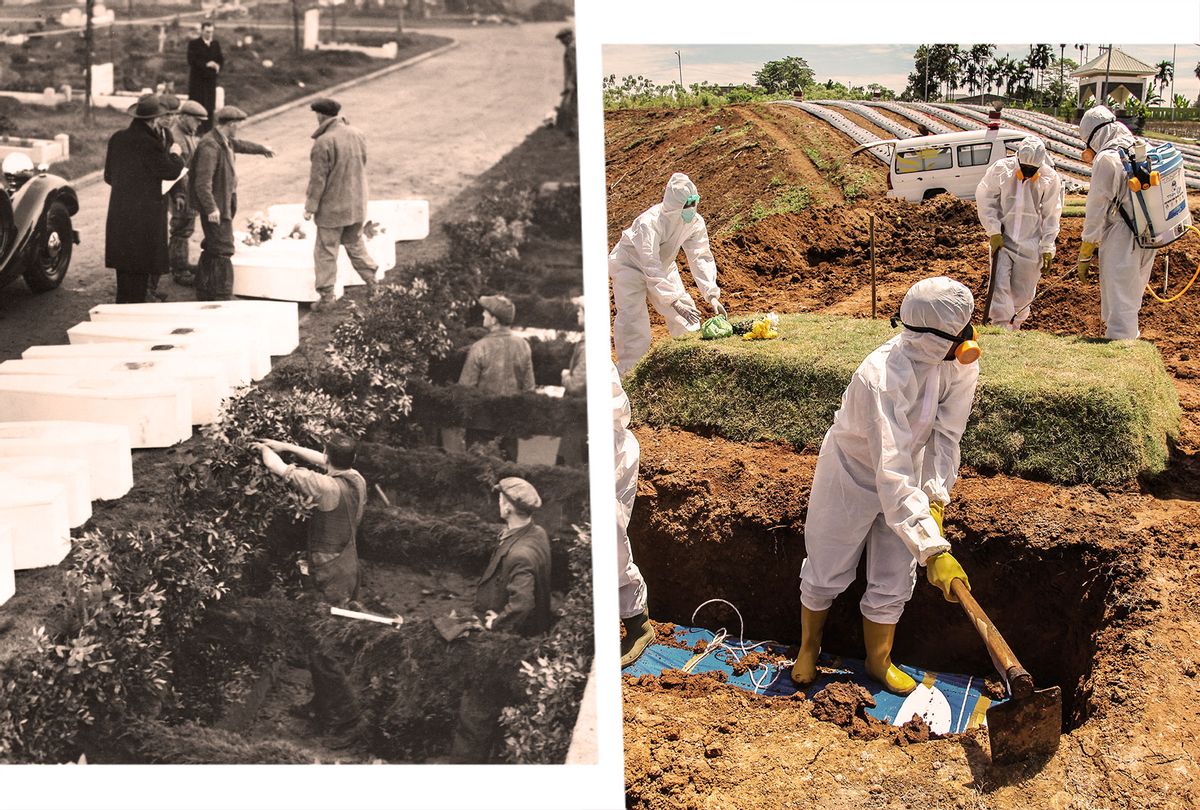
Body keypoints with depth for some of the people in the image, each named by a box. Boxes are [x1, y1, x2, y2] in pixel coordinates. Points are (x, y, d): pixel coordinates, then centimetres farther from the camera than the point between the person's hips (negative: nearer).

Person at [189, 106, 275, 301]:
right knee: (223, 250, -10)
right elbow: (203, 182, -26)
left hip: (224, 204, 11)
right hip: (215, 206, -11)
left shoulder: (224, 141, 11)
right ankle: (222, 297, -7)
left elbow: (240, 145, 37)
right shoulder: (210, 146, -21)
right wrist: (211, 208, -31)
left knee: (212, 249, 18)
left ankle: (204, 293, 28)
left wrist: (262, 149, 52)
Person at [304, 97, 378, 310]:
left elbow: (318, 178, -16)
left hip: (332, 207, -6)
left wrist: (310, 207, -8)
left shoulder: (323, 142, -19)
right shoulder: (358, 135, 2)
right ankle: (373, 282, 24)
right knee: (356, 245, 22)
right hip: (357, 206, 7)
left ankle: (326, 295, 5)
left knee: (326, 252, 3)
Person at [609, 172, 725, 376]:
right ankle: (628, 373, -8)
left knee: (686, 314, 1)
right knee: (633, 320, -19)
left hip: (662, 265, 6)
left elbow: (701, 258, -18)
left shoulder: (695, 222, -19)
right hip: (631, 265, -6)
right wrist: (674, 301, -48)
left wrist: (712, 295, -31)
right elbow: (651, 266, -42)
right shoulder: (650, 222, -38)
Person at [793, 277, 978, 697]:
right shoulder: (884, 380, -41)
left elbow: (946, 434, -13)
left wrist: (936, 496, -26)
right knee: (827, 575, 12)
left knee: (894, 583, 13)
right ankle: (808, 646, 41)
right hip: (853, 473, -5)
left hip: (907, 470, 5)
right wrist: (934, 550, -50)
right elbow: (892, 478, -45)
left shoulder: (959, 361, -22)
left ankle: (879, 659, 38)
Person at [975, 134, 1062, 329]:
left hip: (1031, 243, 1)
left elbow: (1051, 216, -1)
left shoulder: (1050, 178, -8)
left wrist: (1047, 248, -3)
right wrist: (993, 231, -7)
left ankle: (1015, 324, 35)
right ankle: (1001, 327, -8)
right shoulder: (1000, 169, -11)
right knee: (1000, 284, -13)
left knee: (1023, 292, 9)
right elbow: (985, 199, -1)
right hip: (1002, 239, -1)